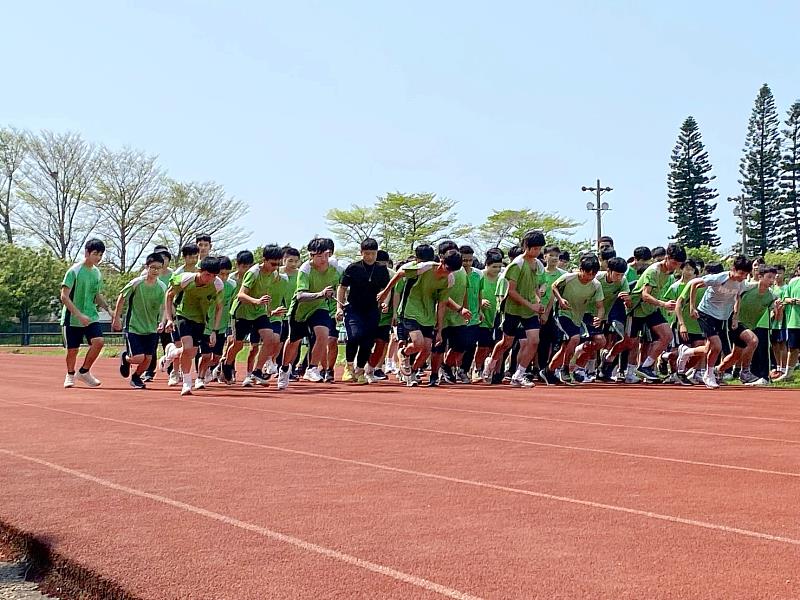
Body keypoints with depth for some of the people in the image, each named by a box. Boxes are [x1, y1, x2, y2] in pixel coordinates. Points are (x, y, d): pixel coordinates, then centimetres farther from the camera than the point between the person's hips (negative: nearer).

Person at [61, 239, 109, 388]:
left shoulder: (97, 273, 7)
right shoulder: (74, 271, -13)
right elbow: (64, 297, -17)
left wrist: (108, 308, 3)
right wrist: (80, 315, -24)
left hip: (91, 316, 5)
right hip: (72, 318, -4)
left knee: (98, 341, -17)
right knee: (73, 349, 4)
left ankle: (84, 372, 2)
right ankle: (70, 375, 33)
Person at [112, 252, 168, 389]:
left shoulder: (162, 287, -3)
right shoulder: (136, 283, -14)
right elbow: (121, 298, -1)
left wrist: (161, 322, -2)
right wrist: (116, 318, 2)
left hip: (151, 328, 4)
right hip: (133, 326, -4)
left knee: (148, 358, 3)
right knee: (138, 358, -13)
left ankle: (136, 377, 32)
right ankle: (125, 357, 23)